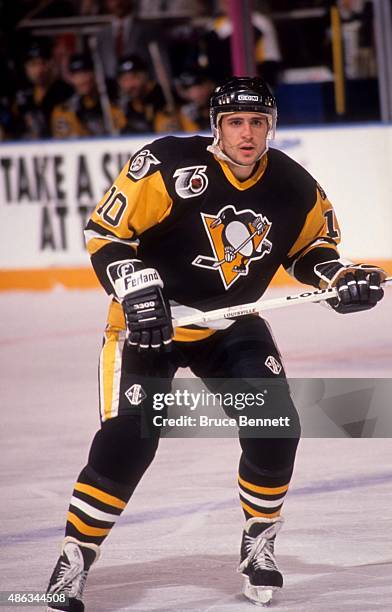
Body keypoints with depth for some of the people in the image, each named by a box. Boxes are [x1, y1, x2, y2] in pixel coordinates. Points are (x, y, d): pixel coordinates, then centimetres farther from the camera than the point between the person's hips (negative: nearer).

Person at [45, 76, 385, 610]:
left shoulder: (295, 189, -7)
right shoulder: (169, 166, -22)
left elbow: (311, 244, 12)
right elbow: (106, 231, -18)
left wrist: (340, 277, -7)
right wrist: (136, 286, -30)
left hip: (230, 324, 4)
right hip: (148, 319, -4)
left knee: (275, 426, -11)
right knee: (127, 438, -17)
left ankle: (259, 541, 13)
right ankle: (75, 557, -2)